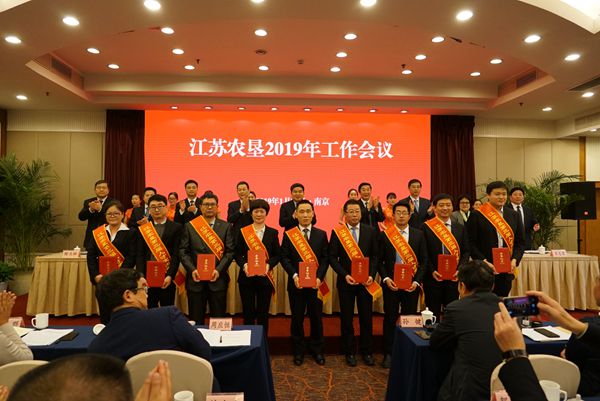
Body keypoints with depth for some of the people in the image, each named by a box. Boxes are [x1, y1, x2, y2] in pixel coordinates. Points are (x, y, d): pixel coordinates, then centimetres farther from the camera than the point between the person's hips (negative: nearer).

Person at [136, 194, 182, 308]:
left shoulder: (176, 228, 0)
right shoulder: (143, 229, 9)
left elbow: (177, 254, -6)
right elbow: (140, 255, 4)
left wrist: (170, 276, -15)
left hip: (167, 278, -2)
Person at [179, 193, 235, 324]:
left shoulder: (226, 227, 5)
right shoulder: (189, 226, 7)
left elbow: (230, 251, -1)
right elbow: (183, 251, 3)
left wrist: (218, 270, -13)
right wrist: (192, 270, -10)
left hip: (217, 279, 0)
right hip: (195, 279, 1)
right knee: (196, 320, 9)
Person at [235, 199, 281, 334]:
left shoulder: (272, 233, 4)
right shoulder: (243, 232, 3)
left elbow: (277, 255, 2)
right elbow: (238, 254, 1)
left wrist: (268, 265, -15)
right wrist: (244, 265, -17)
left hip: (265, 277, 0)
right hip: (246, 276, 0)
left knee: (263, 313, 7)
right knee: (248, 312, 6)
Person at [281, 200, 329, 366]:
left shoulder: (321, 234, 5)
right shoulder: (288, 234, 2)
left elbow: (325, 258, 2)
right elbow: (284, 257, -2)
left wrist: (319, 277, -11)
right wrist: (294, 275, -15)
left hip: (316, 282, 1)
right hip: (296, 282, 0)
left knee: (316, 317, 8)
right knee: (297, 318, 8)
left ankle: (317, 350, 25)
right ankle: (298, 351, 23)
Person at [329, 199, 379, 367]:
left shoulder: (370, 231, 3)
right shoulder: (337, 232, -3)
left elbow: (375, 256, 5)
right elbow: (332, 257, -3)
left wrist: (372, 275, -8)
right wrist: (345, 275, -14)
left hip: (365, 280, 1)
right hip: (346, 281, -1)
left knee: (366, 317, 8)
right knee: (346, 318, 8)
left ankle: (367, 351, 24)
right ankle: (350, 352, 23)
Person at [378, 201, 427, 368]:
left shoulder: (418, 235, 4)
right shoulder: (385, 235, 1)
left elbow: (424, 260, 3)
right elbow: (380, 260, 2)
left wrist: (417, 281, -6)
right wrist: (385, 278, -10)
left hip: (411, 284, 1)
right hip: (391, 284, -1)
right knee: (390, 319, 6)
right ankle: (388, 353, 18)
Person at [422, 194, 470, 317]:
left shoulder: (460, 228, 9)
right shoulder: (426, 227, -2)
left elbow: (466, 252, 8)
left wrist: (460, 270, -7)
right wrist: (432, 271, -13)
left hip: (454, 277, 3)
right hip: (433, 277, -2)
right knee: (433, 314, 7)